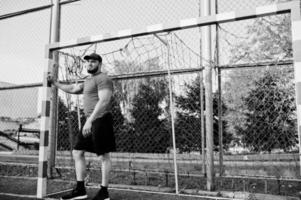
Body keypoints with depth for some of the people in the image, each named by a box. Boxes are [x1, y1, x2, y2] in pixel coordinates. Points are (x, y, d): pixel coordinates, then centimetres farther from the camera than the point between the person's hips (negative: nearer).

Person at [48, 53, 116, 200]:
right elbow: (72, 89, 35)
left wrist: (90, 120, -27)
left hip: (101, 120, -10)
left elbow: (104, 101, -21)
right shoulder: (88, 81, 23)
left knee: (104, 156, -3)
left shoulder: (103, 79, -8)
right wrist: (54, 83, 37)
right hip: (91, 122, 10)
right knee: (77, 152, 9)